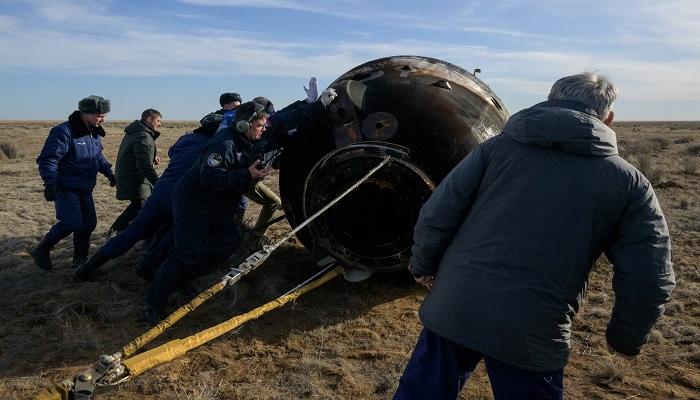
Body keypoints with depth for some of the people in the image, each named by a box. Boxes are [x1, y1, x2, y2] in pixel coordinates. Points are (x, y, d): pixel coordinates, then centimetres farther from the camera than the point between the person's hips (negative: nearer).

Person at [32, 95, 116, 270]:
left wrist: (108, 172, 14)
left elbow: (98, 156, 24)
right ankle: (42, 250, 5)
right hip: (65, 189, -8)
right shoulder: (63, 132, -19)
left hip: (85, 189, 8)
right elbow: (48, 159, -22)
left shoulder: (94, 133, 8)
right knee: (71, 222, -17)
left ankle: (80, 259, 23)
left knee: (89, 222, 8)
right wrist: (50, 182, -30)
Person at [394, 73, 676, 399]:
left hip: (452, 310, 1)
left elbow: (437, 214, -1)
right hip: (532, 335, -1)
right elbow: (650, 282, 1)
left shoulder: (498, 146, 4)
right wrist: (625, 339, 18)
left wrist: (423, 268, 15)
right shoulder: (629, 182, 4)